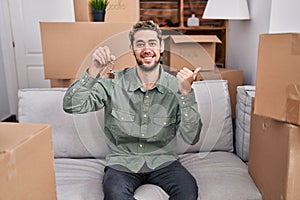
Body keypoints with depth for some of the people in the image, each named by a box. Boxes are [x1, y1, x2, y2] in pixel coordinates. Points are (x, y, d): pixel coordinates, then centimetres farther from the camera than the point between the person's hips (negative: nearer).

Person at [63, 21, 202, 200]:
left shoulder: (176, 86, -6)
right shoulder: (113, 82, -5)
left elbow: (191, 138, -13)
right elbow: (71, 106, -12)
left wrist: (186, 92, -25)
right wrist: (95, 71, -25)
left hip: (162, 160, 1)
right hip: (122, 162, 0)